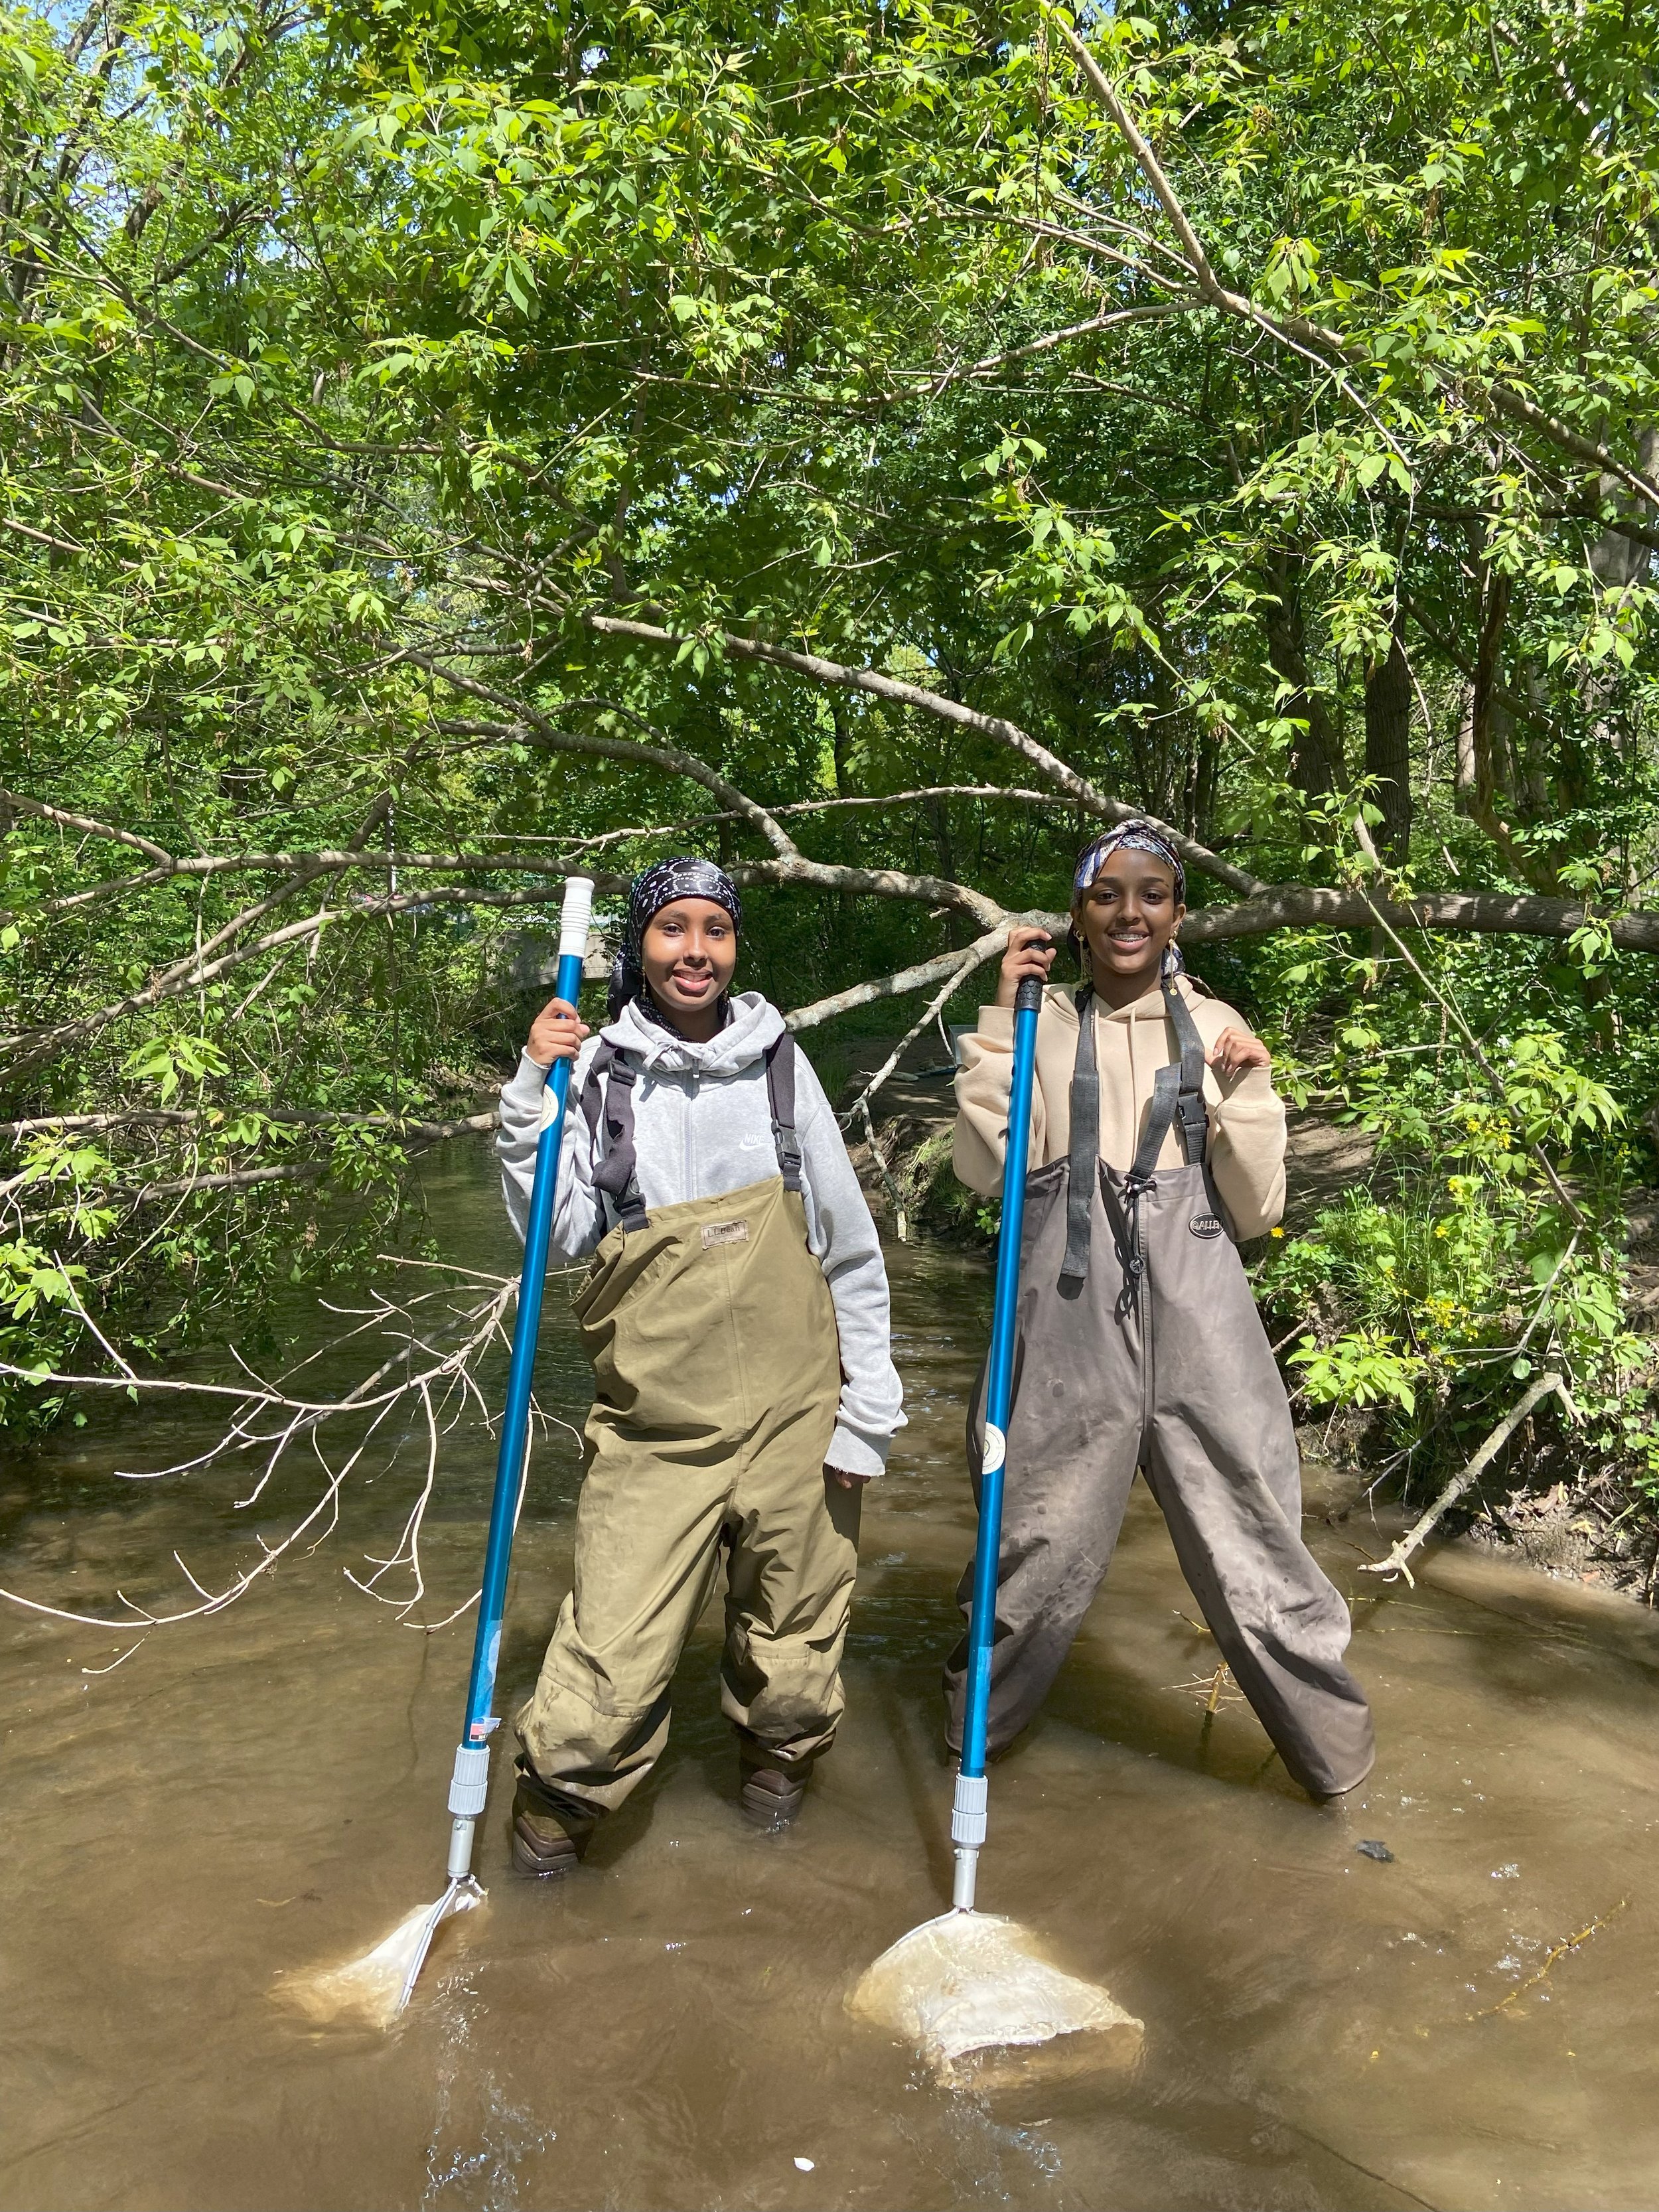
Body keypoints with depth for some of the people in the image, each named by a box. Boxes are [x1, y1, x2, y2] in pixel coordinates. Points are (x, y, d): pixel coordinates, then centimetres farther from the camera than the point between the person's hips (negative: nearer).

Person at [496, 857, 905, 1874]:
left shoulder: (780, 1062, 3)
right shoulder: (595, 1072, 0)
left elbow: (851, 1246, 6)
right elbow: (556, 1235, -5)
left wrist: (867, 1409, 4)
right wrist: (532, 1100, -14)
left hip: (794, 1413, 2)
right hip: (655, 1428, -1)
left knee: (795, 1648, 14)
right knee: (613, 1658, -6)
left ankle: (778, 1761, 45)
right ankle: (556, 1801, 23)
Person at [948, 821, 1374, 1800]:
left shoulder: (1215, 1028, 7)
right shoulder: (1045, 1027, 4)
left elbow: (1256, 1213, 5)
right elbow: (983, 1167, -10)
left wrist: (1246, 1093, -7)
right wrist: (1004, 1019, -8)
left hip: (1197, 1320, 1)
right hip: (1071, 1319, 0)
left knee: (1253, 1548, 4)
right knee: (1042, 1545, 9)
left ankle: (1338, 1748, 27)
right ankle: (978, 1718, 35)